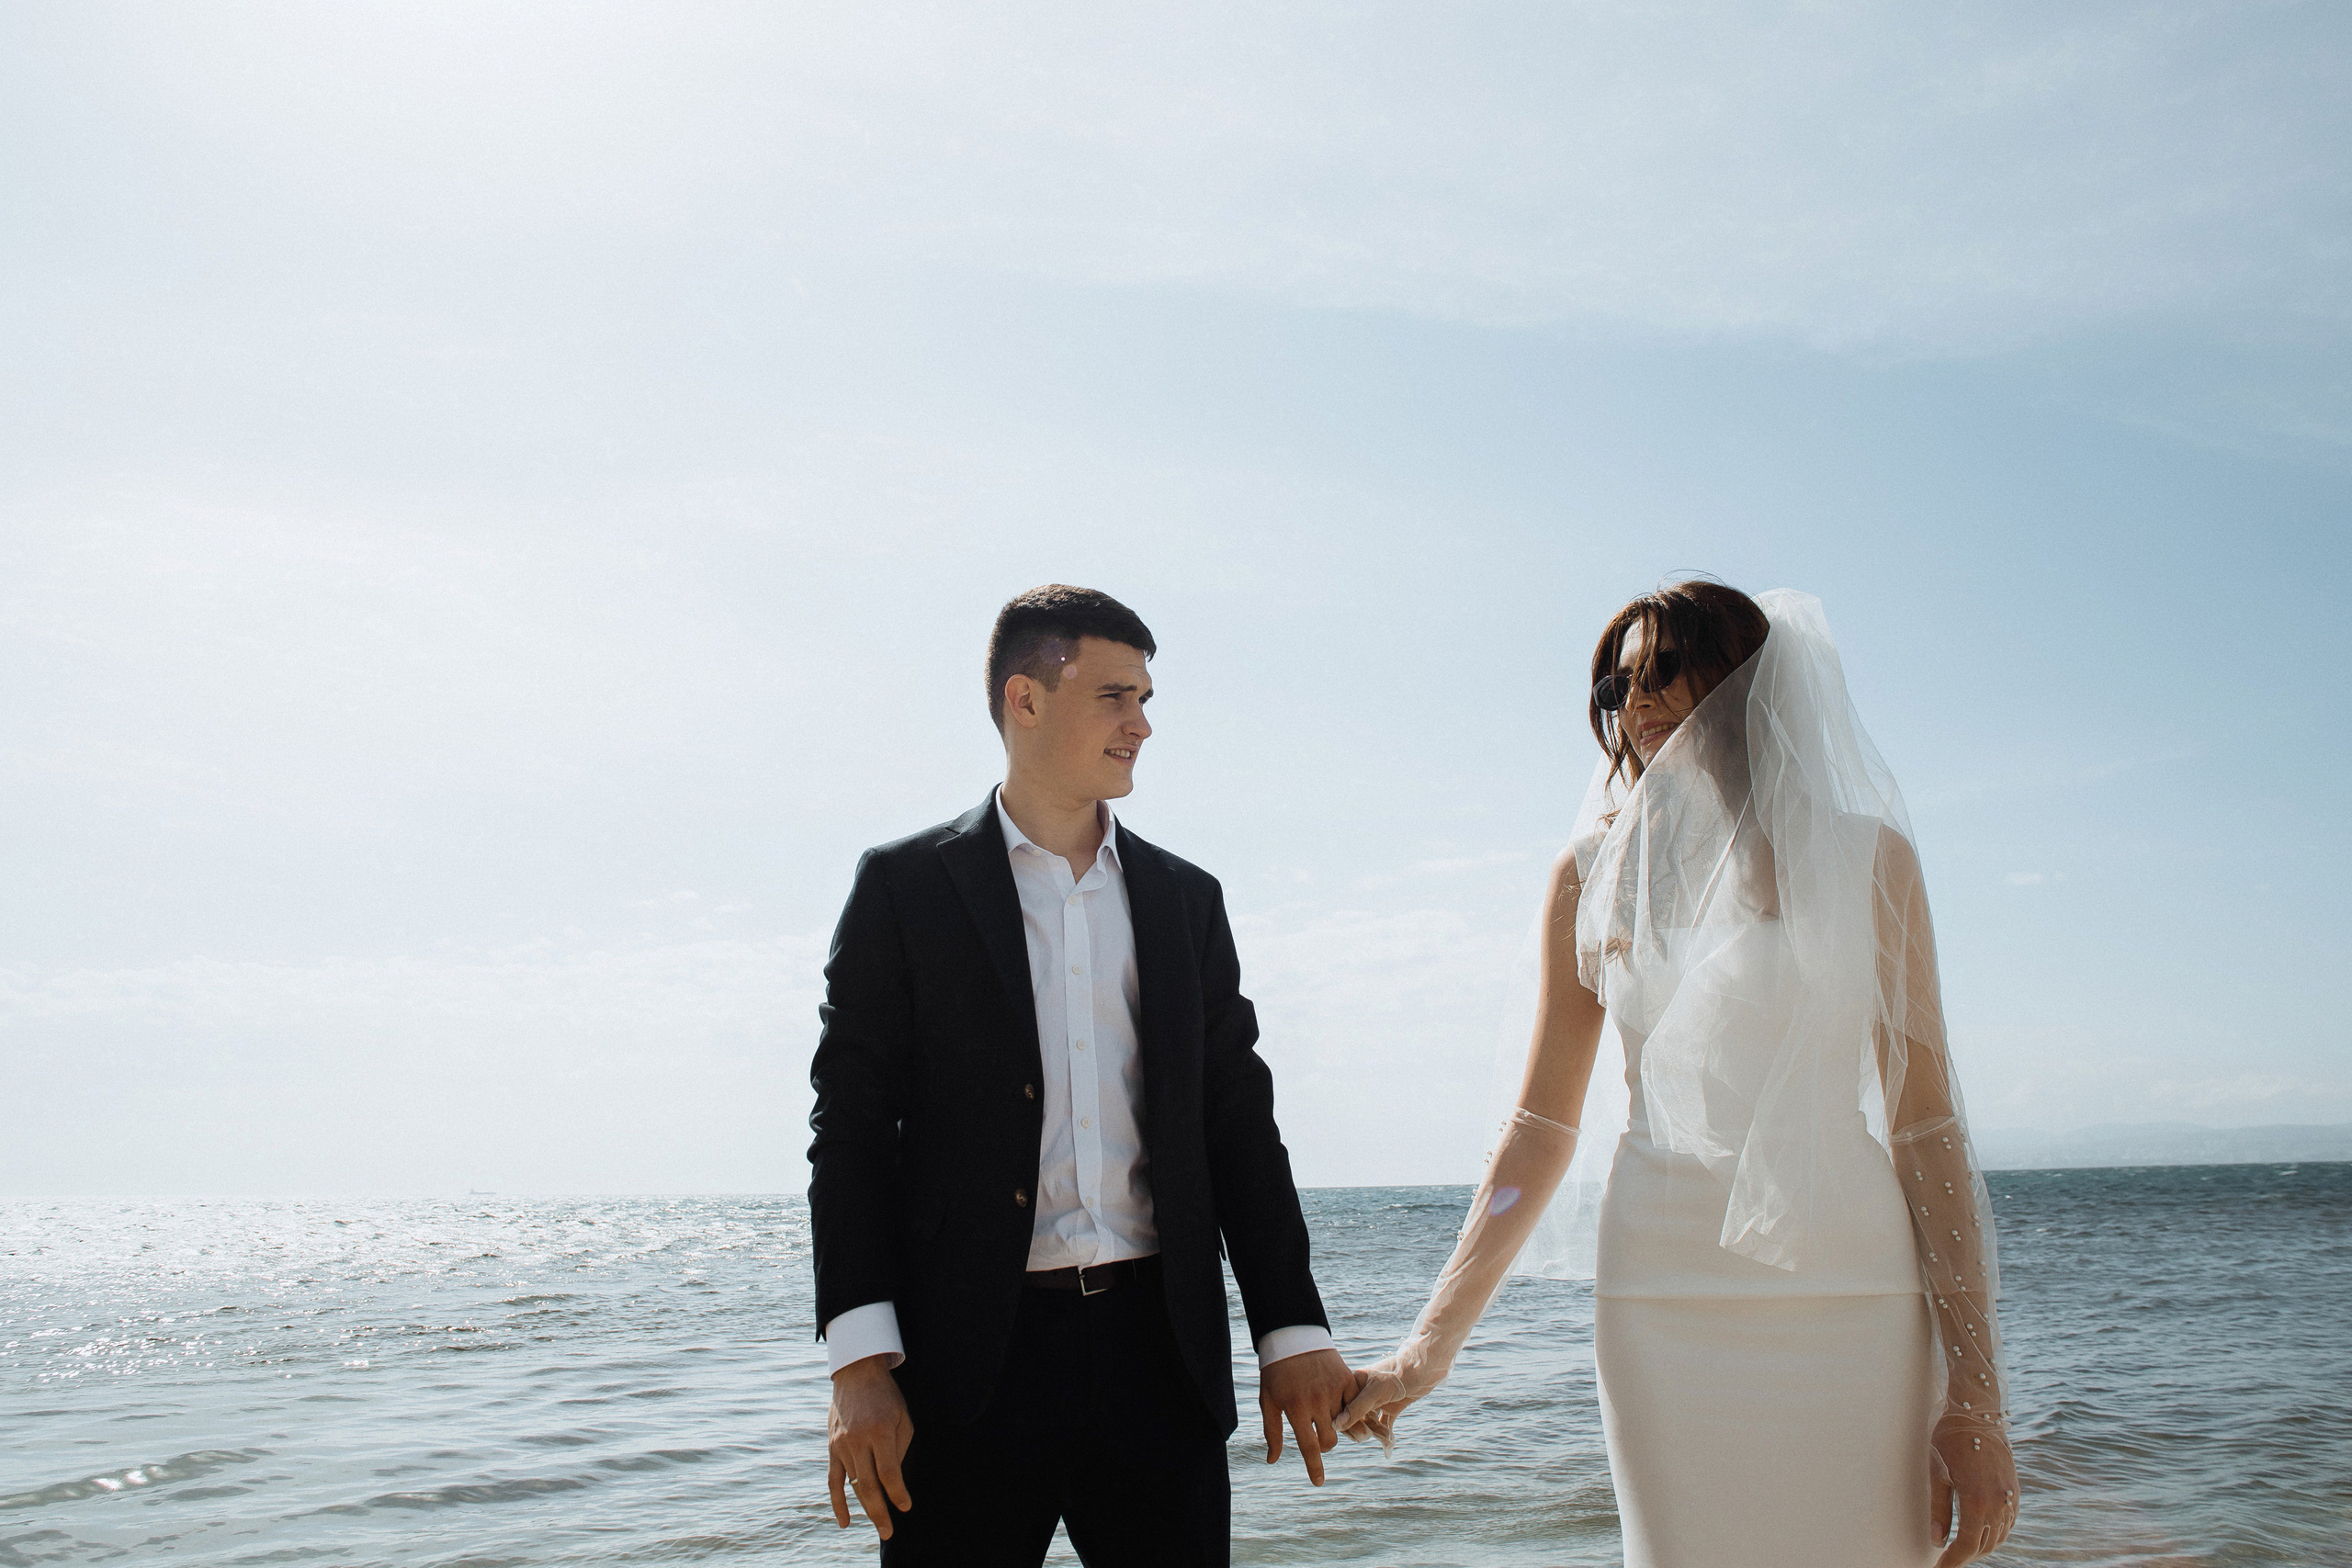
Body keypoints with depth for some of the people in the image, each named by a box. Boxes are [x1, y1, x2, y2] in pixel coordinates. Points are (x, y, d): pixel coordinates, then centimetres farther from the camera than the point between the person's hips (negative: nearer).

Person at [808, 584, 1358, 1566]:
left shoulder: (1185, 898, 14)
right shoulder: (905, 886, 3)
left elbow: (1238, 1120, 12)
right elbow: (852, 1126, -2)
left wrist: (1291, 1331, 6)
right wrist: (860, 1360, -10)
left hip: (1161, 1357, 3)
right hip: (970, 1368, -3)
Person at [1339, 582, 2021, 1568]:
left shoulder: (1861, 857, 3)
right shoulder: (1593, 876, 8)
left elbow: (1924, 1118, 0)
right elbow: (1544, 1123, 6)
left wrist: (1974, 1389, -6)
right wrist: (1430, 1346, -1)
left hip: (1850, 1295, -1)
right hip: (1664, 1298, 1)